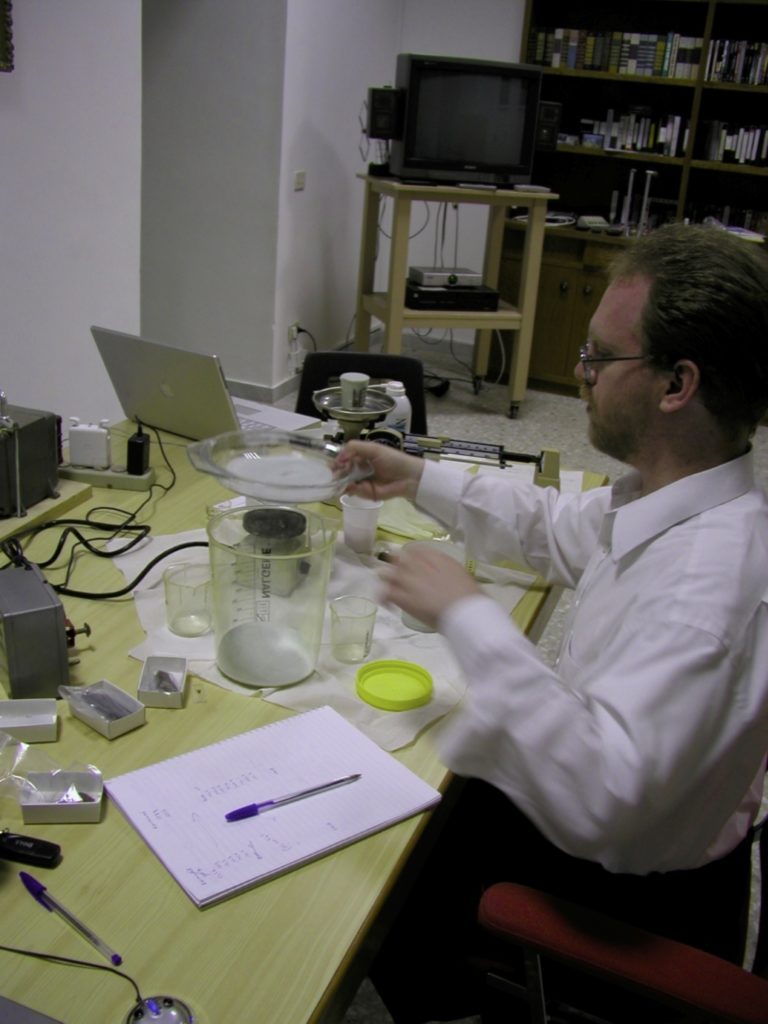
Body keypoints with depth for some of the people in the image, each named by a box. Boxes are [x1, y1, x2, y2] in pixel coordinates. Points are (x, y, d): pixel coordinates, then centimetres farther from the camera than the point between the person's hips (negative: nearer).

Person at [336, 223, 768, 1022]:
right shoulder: (673, 499, -7)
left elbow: (595, 798, -42)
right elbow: (558, 527, 13)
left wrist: (465, 614, -38)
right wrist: (418, 478, 11)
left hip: (620, 900, -8)